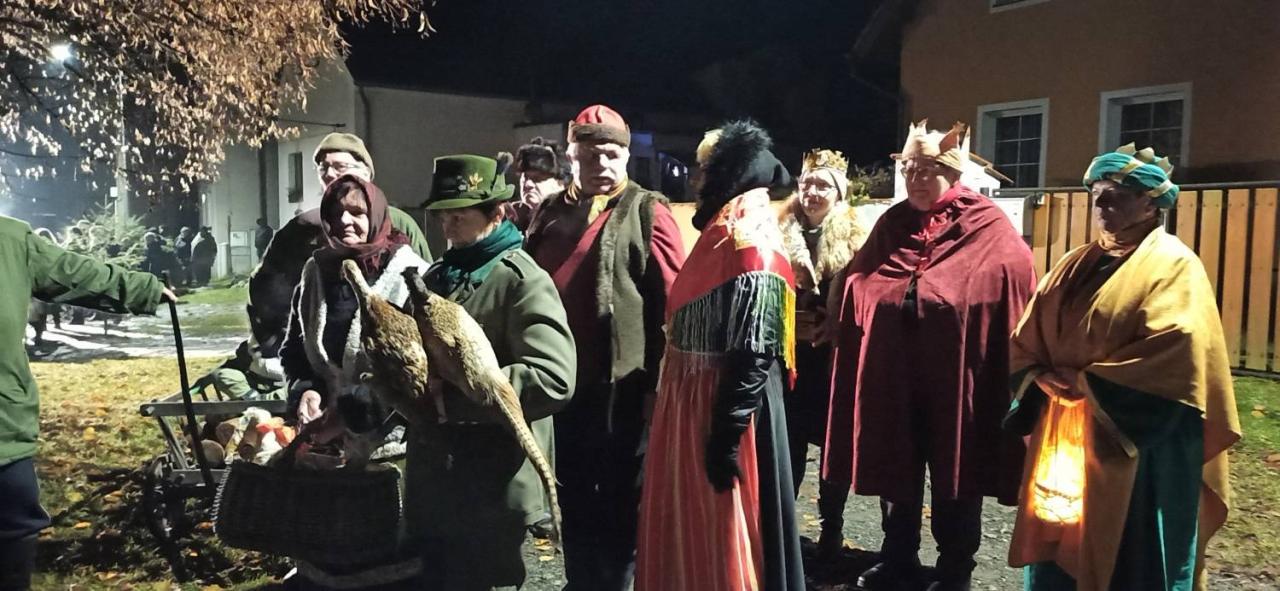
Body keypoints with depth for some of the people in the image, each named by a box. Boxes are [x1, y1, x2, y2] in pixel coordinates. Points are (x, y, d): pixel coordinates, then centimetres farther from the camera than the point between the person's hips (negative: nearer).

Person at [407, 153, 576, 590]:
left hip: (491, 493, -7)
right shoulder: (438, 275, 11)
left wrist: (450, 395, -27)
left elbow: (553, 378, -26)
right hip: (433, 483, 7)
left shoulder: (522, 281, -13)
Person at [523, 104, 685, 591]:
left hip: (620, 389, -6)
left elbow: (671, 305, -10)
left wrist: (659, 384, -14)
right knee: (574, 500, 18)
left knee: (621, 505, 8)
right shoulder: (552, 212, 12)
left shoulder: (646, 212, -4)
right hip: (561, 384, 6)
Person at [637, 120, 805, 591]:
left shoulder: (750, 244, -17)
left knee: (720, 539, 5)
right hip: (693, 401, 9)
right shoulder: (720, 234, 11)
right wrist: (668, 391, 16)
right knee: (688, 532, 19)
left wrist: (726, 435, -24)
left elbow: (753, 355, -23)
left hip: (723, 408, -9)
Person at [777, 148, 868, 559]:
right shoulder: (782, 236, 6)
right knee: (788, 442, 6)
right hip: (789, 356, 2)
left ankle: (832, 526, 22)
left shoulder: (854, 240, 0)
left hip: (836, 359, -1)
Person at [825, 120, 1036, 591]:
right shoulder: (890, 226, 7)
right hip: (891, 380, 4)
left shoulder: (989, 233, -5)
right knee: (895, 476, 16)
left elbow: (1010, 313, -9)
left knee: (954, 482, 11)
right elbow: (857, 297, 7)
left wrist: (1006, 387, -13)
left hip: (954, 383, -3)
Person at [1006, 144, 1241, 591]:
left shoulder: (1173, 266, -8)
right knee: (1059, 544, 13)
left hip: (1137, 447, -6)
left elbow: (1176, 355, -21)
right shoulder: (1077, 264, 12)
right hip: (1065, 435, 6)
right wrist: (1042, 377, -9)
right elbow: (1027, 337, 11)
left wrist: (1089, 382, -19)